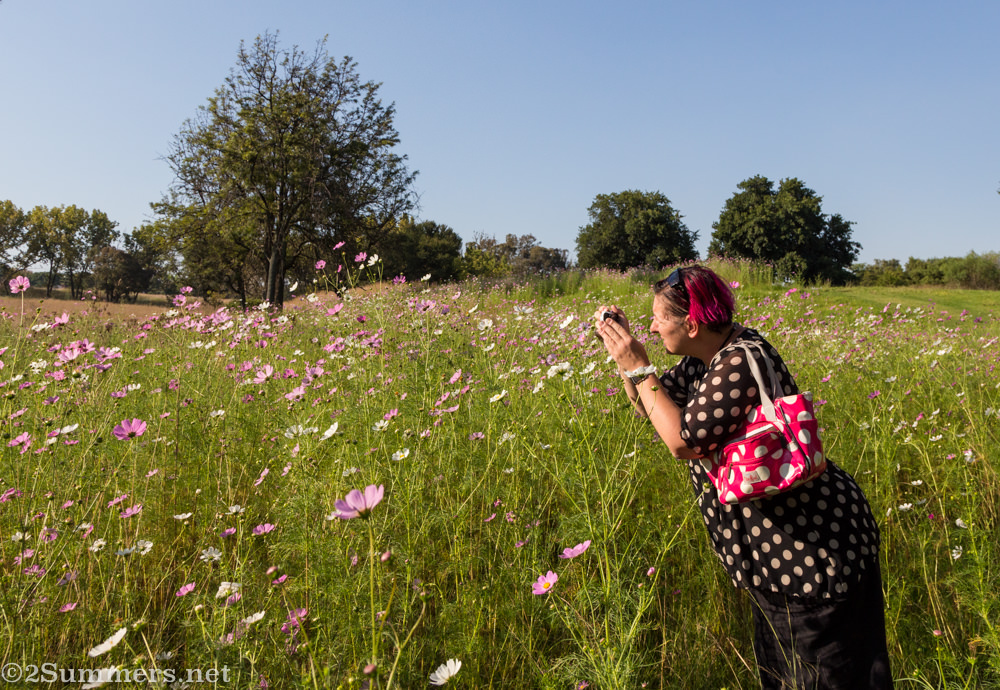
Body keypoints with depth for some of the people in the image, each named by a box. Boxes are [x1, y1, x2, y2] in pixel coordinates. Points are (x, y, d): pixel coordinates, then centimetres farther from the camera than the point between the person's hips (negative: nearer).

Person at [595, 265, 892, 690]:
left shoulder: (742, 361, -25)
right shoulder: (706, 359, 5)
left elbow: (684, 441, -26)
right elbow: (650, 406, 14)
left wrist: (639, 368, -20)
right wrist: (623, 352, 0)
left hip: (817, 548, -10)